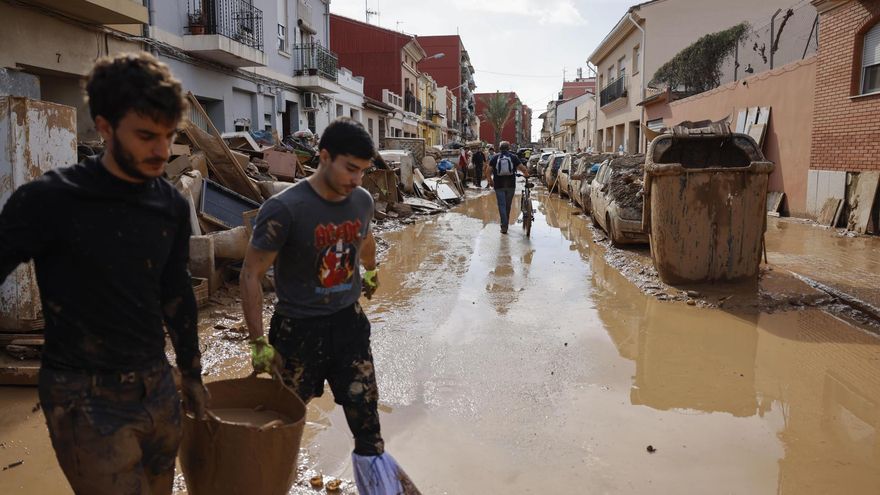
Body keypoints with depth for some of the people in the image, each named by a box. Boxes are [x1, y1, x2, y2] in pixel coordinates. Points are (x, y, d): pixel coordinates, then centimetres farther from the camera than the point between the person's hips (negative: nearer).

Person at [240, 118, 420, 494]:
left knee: (365, 409, 3)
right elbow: (251, 274, -15)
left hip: (348, 321, 4)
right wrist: (259, 342, -15)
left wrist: (371, 272, 37)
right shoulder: (285, 209, -21)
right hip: (298, 328, -3)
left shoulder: (362, 201, -4)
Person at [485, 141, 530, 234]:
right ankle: (506, 223, 28)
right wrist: (526, 174, 16)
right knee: (508, 205, 16)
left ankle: (504, 226, -9)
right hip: (511, 185, 1)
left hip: (499, 185, -1)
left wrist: (490, 181, 9)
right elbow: (523, 169, -5)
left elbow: (487, 171, -5)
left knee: (502, 205, 0)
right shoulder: (513, 157, 2)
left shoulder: (495, 158, 2)